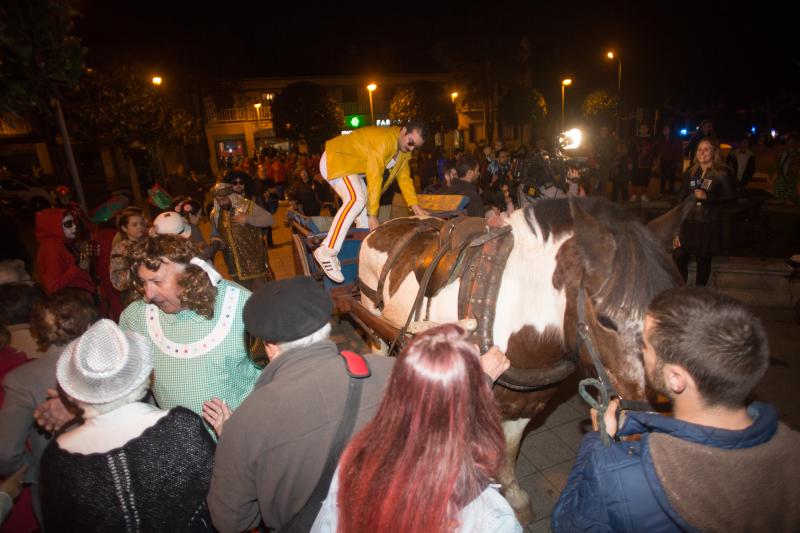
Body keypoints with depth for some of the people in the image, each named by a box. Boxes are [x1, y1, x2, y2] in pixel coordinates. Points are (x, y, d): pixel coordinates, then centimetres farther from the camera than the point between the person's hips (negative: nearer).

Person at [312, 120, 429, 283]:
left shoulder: (404, 149, 1)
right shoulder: (384, 139, -28)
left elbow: (404, 177, 6)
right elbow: (374, 177, -29)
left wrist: (415, 207, -3)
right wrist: (373, 215, -27)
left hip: (351, 166, 10)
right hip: (335, 159, -10)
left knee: (365, 202, 7)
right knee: (356, 199, -29)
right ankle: (327, 252, -34)